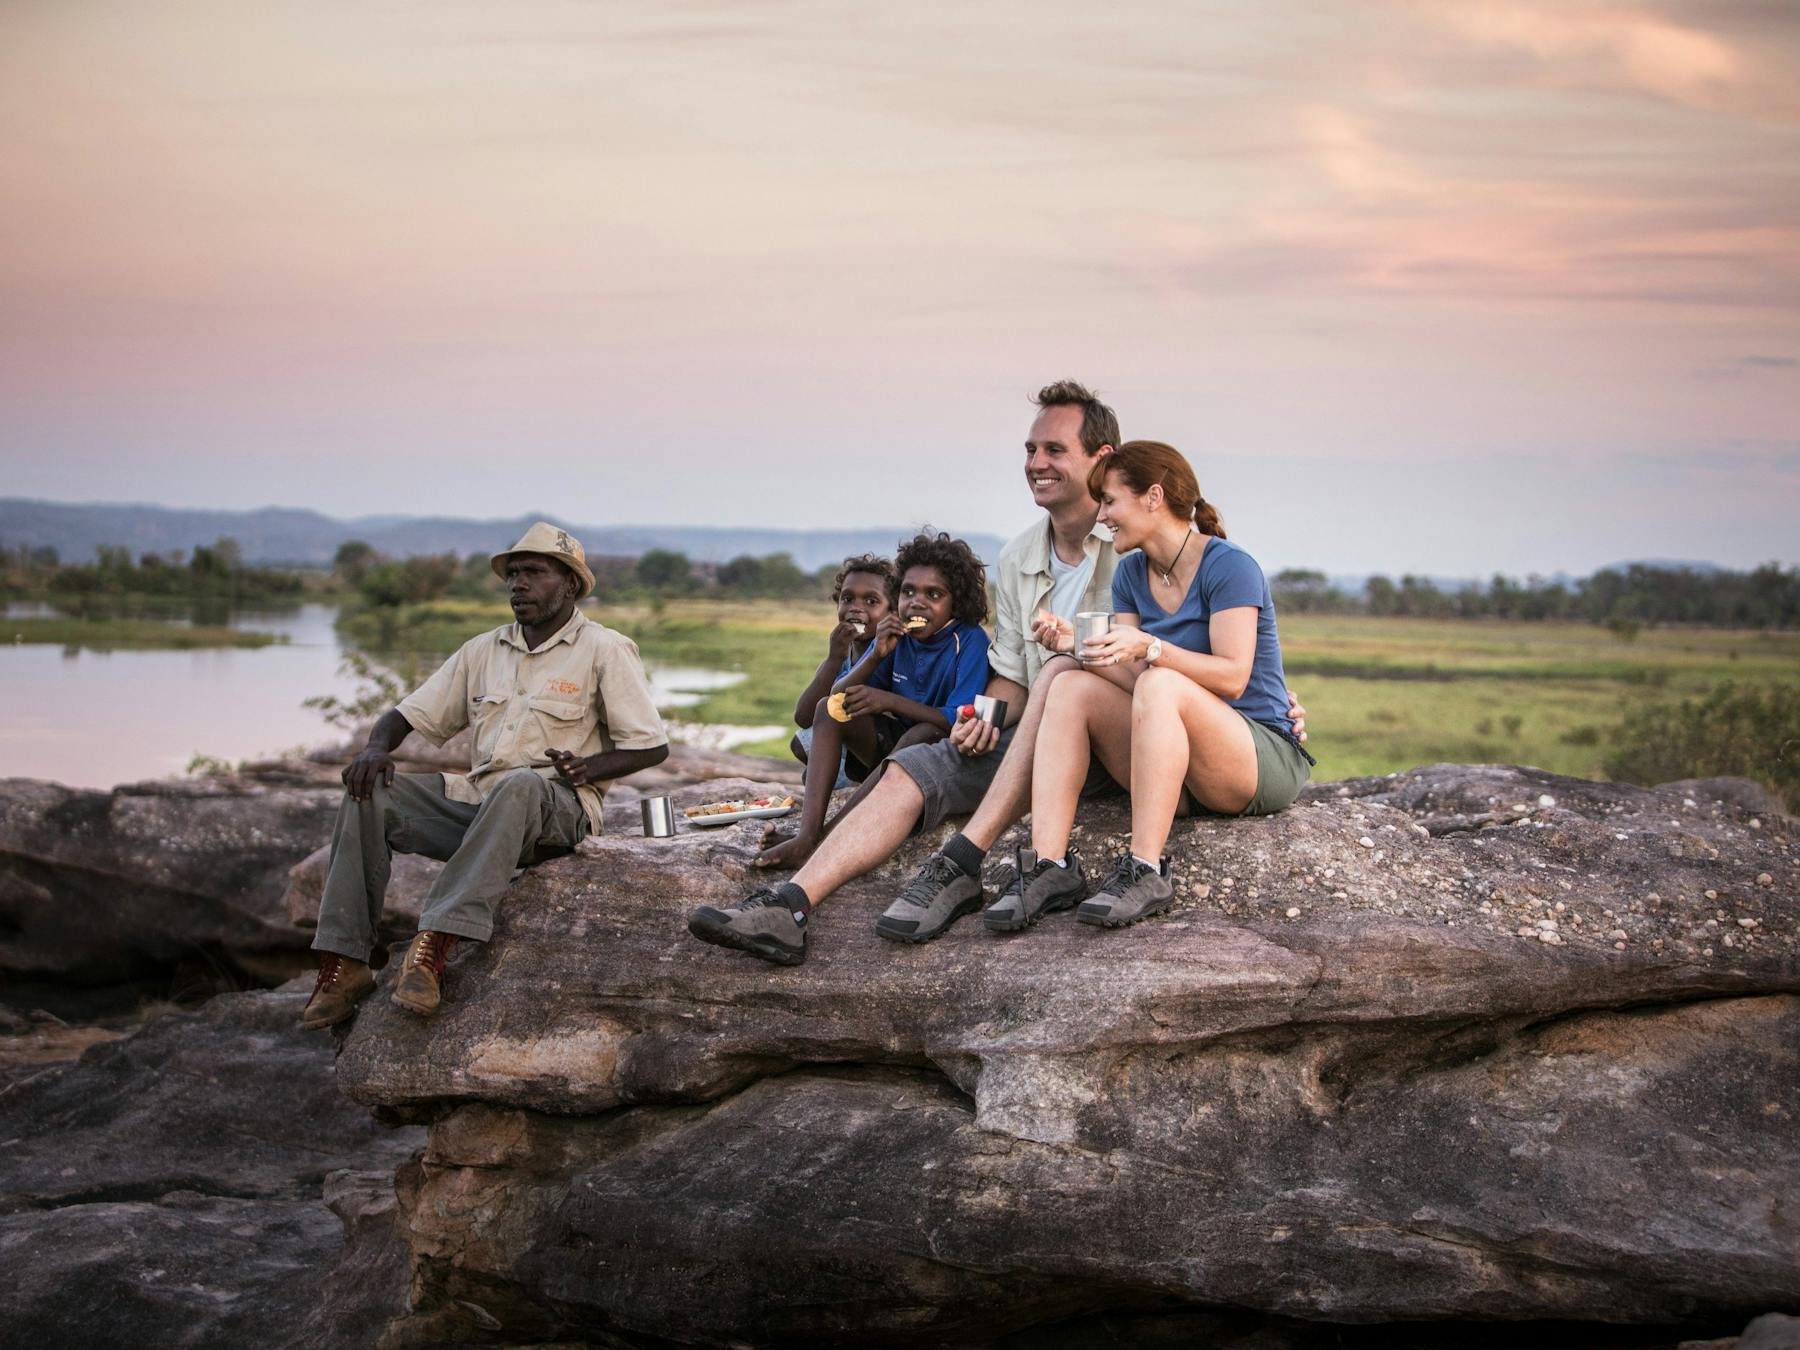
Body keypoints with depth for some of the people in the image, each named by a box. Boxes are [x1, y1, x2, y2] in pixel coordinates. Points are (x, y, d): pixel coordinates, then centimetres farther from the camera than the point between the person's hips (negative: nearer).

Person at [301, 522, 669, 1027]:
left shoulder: (605, 650, 2)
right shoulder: (483, 651, 17)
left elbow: (652, 746, -2)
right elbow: (412, 713, 18)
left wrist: (587, 769, -20)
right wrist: (377, 746, -5)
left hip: (557, 810, -6)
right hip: (475, 803, 6)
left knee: (518, 785, -40)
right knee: (370, 791, -15)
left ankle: (434, 946, -49)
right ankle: (343, 961, -22)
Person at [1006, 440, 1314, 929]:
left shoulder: (1230, 567, -10)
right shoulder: (1131, 574, 11)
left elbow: (1232, 679, -19)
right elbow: (1127, 678, 2)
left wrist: (1149, 648, -30)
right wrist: (1079, 646, -16)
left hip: (1264, 760, -7)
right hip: (1175, 770, 7)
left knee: (1160, 686, -33)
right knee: (1073, 688, -13)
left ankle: (1146, 872, -36)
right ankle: (1050, 866, -29)